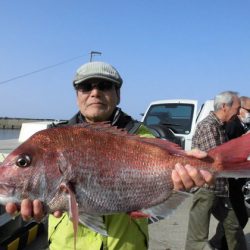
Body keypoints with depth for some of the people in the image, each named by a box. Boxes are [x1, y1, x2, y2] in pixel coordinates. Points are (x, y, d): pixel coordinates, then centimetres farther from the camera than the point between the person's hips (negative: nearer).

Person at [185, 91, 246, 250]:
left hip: (219, 189, 9)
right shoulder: (208, 126, -18)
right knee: (198, 236, 0)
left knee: (233, 225, 21)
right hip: (204, 189, -9)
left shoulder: (221, 126, 12)